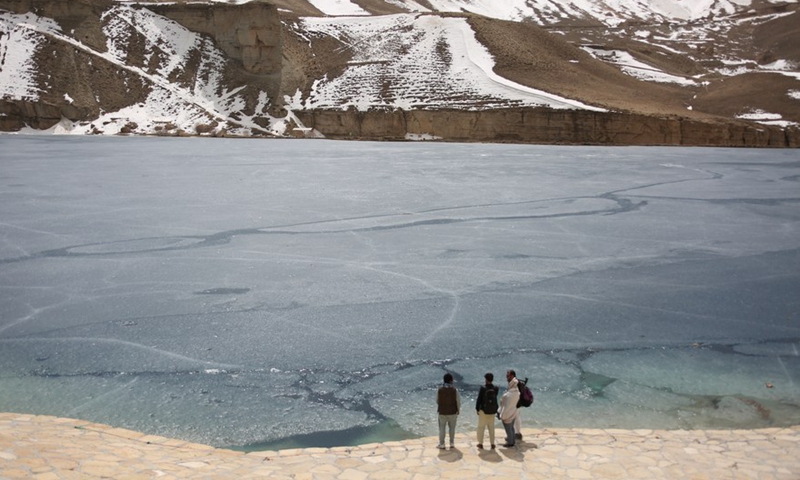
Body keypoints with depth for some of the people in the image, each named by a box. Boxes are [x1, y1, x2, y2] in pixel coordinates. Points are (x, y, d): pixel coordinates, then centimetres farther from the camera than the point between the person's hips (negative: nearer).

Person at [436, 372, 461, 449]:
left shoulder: (440, 389, -9)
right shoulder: (454, 390, -12)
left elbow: (437, 401, 0)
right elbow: (458, 401, -6)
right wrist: (458, 410, 10)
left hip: (442, 412, 0)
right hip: (452, 412, 0)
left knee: (442, 428, 10)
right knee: (452, 428, 15)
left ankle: (442, 444, 12)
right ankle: (452, 443, 21)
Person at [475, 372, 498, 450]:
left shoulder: (483, 388, -16)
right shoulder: (495, 389, -7)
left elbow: (479, 399, -11)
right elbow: (495, 398, 4)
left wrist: (477, 408, -1)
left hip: (484, 410, -3)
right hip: (492, 411, 3)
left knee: (481, 427, 10)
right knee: (491, 427, 15)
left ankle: (480, 444, 14)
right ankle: (492, 444, 17)